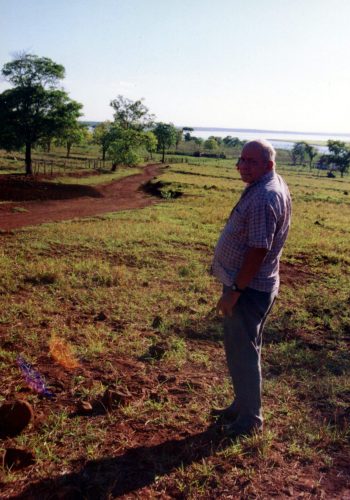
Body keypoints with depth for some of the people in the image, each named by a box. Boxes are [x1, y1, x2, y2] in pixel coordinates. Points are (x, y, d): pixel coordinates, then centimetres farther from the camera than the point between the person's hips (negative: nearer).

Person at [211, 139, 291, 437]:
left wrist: (234, 291, -22)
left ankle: (250, 420, 17)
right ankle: (242, 406, 36)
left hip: (249, 288, -11)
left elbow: (258, 251, -26)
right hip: (252, 284, 11)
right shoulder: (274, 185, 10)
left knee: (243, 353, 2)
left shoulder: (263, 199, -24)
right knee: (242, 350, 21)